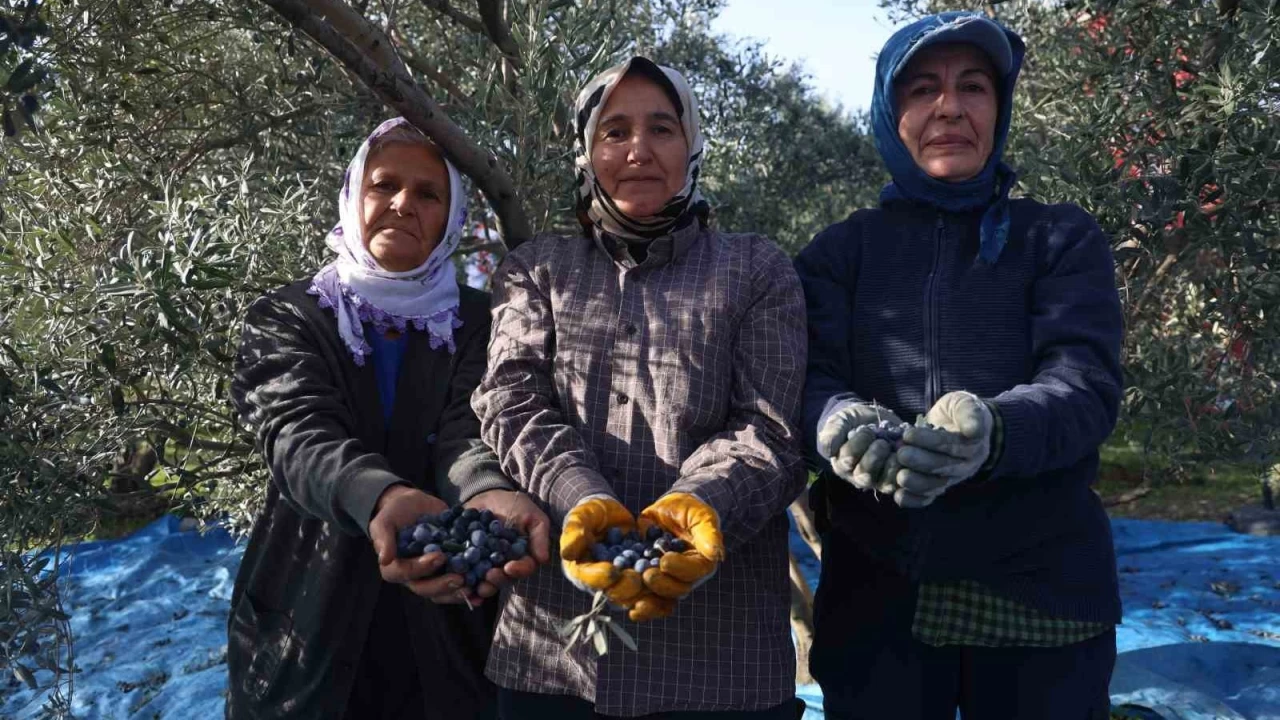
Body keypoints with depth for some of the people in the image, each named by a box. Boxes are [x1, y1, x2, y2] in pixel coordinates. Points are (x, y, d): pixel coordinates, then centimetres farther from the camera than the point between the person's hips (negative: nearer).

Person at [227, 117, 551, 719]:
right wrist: (381, 498, -41)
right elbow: (298, 431, -18)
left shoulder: (478, 321, 2)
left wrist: (487, 493, -40)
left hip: (447, 628, 1)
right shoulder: (285, 319, 0)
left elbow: (464, 428, -15)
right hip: (310, 623, 0)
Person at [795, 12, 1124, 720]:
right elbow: (806, 381, -6)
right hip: (875, 592, 1)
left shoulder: (1063, 238, 5)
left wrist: (991, 431, -33)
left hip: (1040, 592, 0)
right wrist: (836, 422, -31)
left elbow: (1085, 386, -10)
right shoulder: (838, 251, 7)